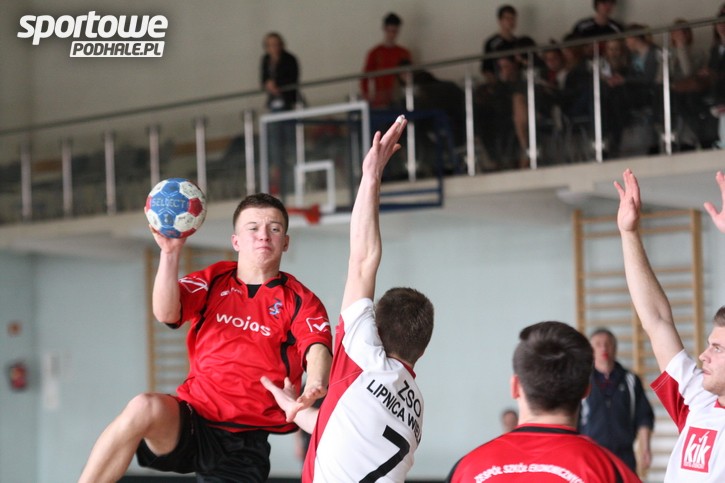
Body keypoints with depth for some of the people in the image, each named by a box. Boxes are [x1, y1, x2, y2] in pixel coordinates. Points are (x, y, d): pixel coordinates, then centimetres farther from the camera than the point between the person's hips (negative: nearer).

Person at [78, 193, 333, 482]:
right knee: (145, 408, -32)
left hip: (247, 443, 0)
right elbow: (166, 313, -5)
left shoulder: (299, 300, 4)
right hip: (193, 423, 1)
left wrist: (315, 386, -38)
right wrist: (170, 252, -18)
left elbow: (317, 349, -14)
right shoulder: (213, 281, 11)